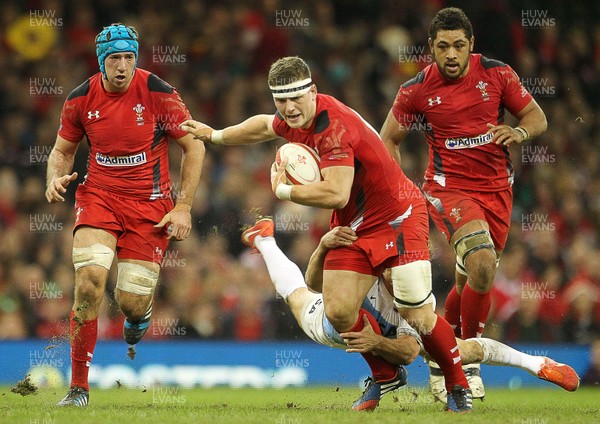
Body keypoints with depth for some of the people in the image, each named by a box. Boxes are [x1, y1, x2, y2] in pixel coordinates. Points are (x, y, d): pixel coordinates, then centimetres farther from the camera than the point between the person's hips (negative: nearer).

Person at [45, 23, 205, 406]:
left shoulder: (158, 93, -10)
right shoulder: (81, 99, -2)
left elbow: (194, 146, -2)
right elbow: (63, 150, 14)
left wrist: (183, 206, -7)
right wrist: (56, 179, -9)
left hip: (150, 202, -2)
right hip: (98, 195, 2)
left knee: (131, 302, -7)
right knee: (89, 282, -20)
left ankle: (141, 313, 37)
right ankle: (79, 387, -10)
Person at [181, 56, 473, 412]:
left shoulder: (334, 126, -28)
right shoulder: (296, 118, 1)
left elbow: (336, 194, -36)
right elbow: (265, 126, 27)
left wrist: (284, 190, -20)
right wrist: (214, 135, 40)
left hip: (397, 218, -8)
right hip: (352, 227, 8)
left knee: (419, 318, -12)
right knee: (338, 312, -4)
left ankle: (459, 385, 11)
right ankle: (386, 376, 18)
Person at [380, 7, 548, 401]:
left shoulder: (498, 74, -3)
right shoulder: (417, 90, -6)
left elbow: (537, 116, 6)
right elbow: (388, 139, 8)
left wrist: (519, 132, -17)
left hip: (497, 187, 3)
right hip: (449, 187, -3)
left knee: (472, 283, 10)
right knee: (482, 264, -26)